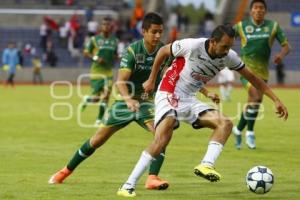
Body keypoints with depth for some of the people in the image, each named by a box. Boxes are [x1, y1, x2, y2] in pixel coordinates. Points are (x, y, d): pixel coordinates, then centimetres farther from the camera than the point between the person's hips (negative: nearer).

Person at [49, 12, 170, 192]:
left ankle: (152, 178, -26)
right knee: (98, 139, 3)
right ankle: (66, 171, 21)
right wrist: (128, 99, -44)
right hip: (125, 100, -2)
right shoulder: (132, 50, -19)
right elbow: (121, 81, -26)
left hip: (147, 102, 2)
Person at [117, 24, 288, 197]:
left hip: (190, 101, 6)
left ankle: (206, 165, -26)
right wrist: (151, 80, 2)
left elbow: (252, 78, 4)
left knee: (225, 123, -13)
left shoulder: (229, 57, -6)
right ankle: (128, 186, -23)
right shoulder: (192, 46, -21)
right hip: (169, 96, -6)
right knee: (162, 140, -26)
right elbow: (163, 51, -4)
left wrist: (276, 100, 1)